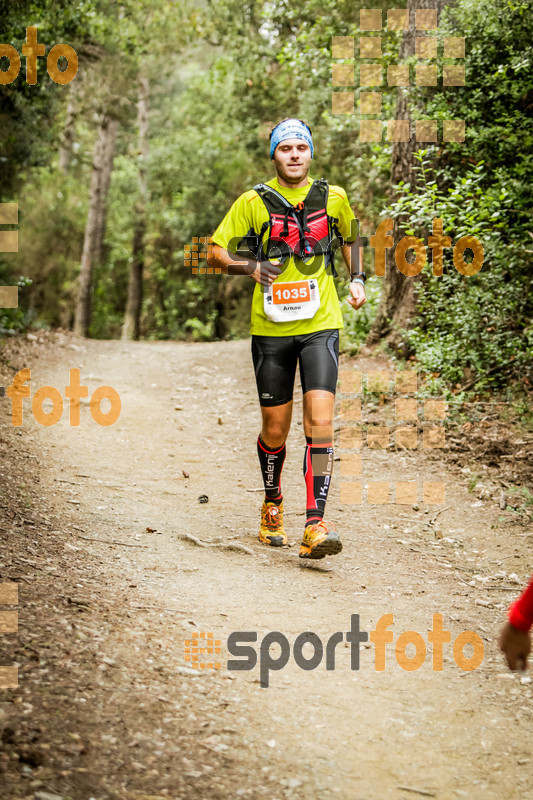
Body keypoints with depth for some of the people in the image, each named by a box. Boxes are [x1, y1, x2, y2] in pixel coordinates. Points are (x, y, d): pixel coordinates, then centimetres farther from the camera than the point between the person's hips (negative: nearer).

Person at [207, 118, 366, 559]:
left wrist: (358, 280, 8)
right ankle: (272, 505, 35)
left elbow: (350, 237, 23)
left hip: (320, 324, 0)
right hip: (271, 328, 0)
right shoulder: (253, 202, -1)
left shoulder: (333, 197, 4)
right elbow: (216, 252, 4)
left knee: (320, 420, -16)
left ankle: (316, 524, -18)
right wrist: (251, 266, -15)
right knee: (275, 430, 8)